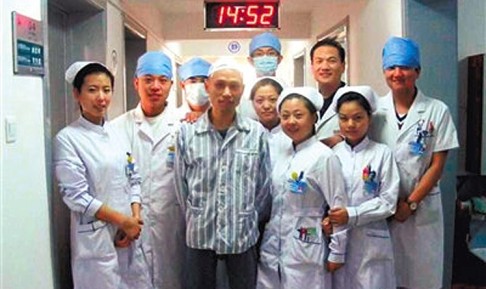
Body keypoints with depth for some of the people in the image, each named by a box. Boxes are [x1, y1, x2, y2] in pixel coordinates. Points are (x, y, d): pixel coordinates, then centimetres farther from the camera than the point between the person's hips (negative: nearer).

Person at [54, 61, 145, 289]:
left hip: (128, 235, 5)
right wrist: (122, 220, -13)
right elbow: (75, 195, -14)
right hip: (95, 238, -5)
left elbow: (133, 180, 8)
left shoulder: (119, 132, 7)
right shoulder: (67, 139, -10)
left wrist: (135, 219, -6)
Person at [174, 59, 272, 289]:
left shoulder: (257, 133, -4)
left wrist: (246, 220, 7)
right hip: (200, 235, 0)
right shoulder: (187, 132, -4)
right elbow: (181, 184, 3)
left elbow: (264, 185, 3)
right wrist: (198, 219, 6)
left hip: (243, 236, 0)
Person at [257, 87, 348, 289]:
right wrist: (265, 241, 14)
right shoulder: (282, 154, 5)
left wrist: (337, 253, -8)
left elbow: (338, 207, -10)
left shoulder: (324, 156, -12)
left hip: (305, 251, -6)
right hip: (272, 248, 6)